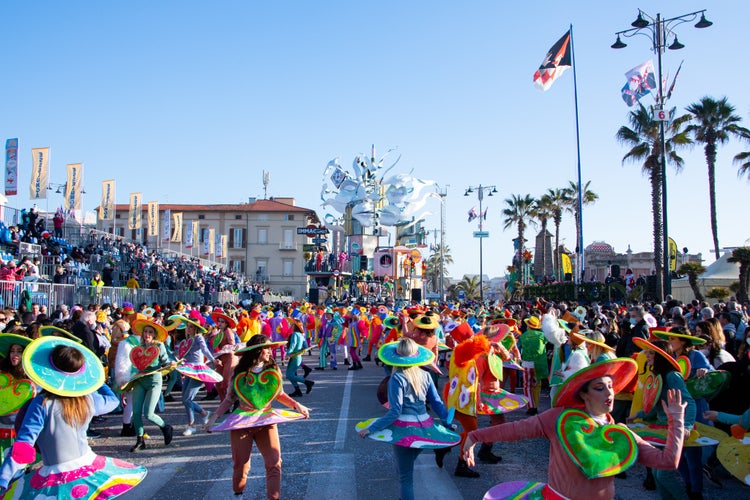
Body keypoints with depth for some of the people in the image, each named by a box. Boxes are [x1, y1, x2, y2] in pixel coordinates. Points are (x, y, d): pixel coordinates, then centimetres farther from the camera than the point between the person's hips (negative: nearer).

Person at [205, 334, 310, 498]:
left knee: (274, 463, -10)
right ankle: (238, 495, 32)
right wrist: (214, 417, -3)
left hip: (266, 420, 1)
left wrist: (296, 405, -4)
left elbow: (280, 394, 10)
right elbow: (229, 399, 4)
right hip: (241, 422, -1)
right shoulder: (239, 372, -4)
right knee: (240, 465, 8)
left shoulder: (274, 370, -1)